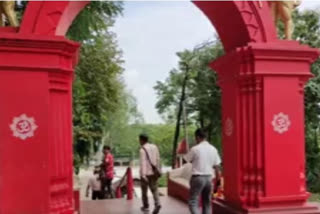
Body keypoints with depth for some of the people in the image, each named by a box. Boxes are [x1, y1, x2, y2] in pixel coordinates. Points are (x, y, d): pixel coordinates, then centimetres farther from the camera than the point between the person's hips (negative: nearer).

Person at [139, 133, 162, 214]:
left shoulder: (142, 149, -13)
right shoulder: (154, 147, 6)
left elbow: (143, 163, -20)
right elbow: (158, 160, 10)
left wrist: (143, 175, -23)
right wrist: (158, 170, 21)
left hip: (146, 173, -5)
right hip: (154, 172, 5)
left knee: (144, 190, 13)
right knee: (154, 190, 6)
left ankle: (145, 206, 24)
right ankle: (157, 204, -16)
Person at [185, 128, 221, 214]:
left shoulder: (195, 149, -10)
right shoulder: (213, 149, 4)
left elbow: (187, 160, 3)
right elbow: (216, 166, 6)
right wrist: (217, 180, 14)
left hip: (197, 177, -5)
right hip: (209, 178, 5)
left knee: (193, 202, -1)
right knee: (207, 202, 16)